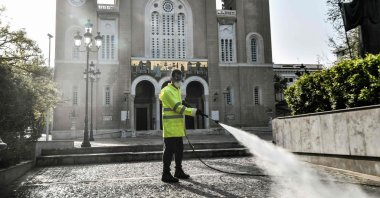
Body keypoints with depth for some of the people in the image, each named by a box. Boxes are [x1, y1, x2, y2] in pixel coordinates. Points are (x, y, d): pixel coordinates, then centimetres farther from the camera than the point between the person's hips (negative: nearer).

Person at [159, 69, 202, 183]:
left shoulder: (177, 90, 18)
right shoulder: (167, 91, -12)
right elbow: (177, 107, -20)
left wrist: (183, 104, 6)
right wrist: (193, 111, -22)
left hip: (178, 127, 9)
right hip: (170, 127, -9)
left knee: (179, 149, 15)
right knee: (169, 150, -6)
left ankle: (179, 171, 27)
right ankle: (166, 174, 2)